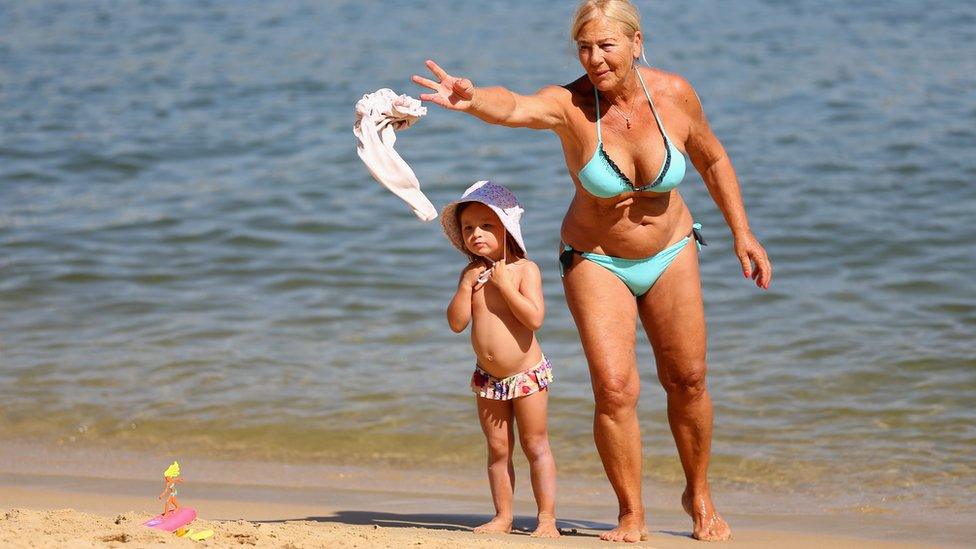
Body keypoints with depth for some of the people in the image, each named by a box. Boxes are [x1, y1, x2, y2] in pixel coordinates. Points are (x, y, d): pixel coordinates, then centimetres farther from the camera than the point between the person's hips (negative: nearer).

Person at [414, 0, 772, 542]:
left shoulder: (675, 95, -16)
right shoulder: (570, 105, -24)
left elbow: (712, 160, 3)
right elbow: (513, 107, -47)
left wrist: (742, 233, 4)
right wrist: (471, 99, -69)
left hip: (670, 254, 2)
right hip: (597, 262, -2)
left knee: (687, 380, 8)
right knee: (614, 387, -14)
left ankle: (699, 497, 32)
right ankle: (632, 517, 2)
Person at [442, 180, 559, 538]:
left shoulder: (525, 269, -11)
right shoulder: (472, 273, 3)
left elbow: (534, 318, -22)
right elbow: (457, 323, -3)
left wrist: (504, 284, -23)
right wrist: (467, 286, -14)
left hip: (527, 373, -5)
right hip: (488, 377, 5)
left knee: (535, 445, -1)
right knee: (497, 449, 9)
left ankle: (547, 518, 1)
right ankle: (503, 517, 16)